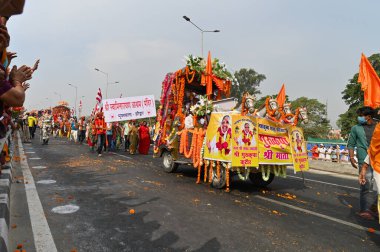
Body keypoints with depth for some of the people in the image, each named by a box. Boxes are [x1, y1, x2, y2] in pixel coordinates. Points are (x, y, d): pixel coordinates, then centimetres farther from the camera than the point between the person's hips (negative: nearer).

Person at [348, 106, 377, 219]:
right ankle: (366, 209, 3)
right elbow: (351, 144, 8)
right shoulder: (356, 128, 6)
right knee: (365, 185, -3)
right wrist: (351, 157, -4)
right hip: (364, 161, -2)